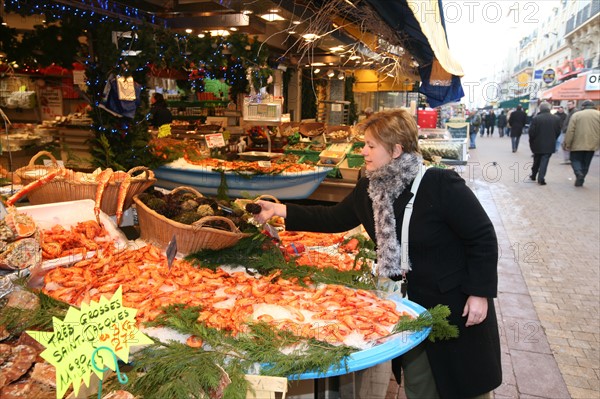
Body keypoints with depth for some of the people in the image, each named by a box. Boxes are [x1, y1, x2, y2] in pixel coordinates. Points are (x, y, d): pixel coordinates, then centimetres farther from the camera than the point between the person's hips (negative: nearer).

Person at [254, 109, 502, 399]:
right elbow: (335, 219, 6)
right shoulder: (368, 188, -4)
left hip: (457, 303, -5)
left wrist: (480, 293, -16)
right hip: (413, 301, 6)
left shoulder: (441, 185, -24)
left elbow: (483, 237, -17)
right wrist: (284, 211, 1)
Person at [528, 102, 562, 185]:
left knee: (536, 161, 17)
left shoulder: (536, 118, -11)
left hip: (537, 144, 0)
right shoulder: (556, 118, -3)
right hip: (549, 145, 0)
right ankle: (541, 179, -4)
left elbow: (531, 132, -11)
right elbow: (558, 132, 1)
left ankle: (533, 175, 29)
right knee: (544, 161, 2)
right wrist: (552, 140, 15)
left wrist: (531, 142, 4)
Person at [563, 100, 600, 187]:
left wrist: (567, 144, -4)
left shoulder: (576, 115, -2)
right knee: (586, 163, 12)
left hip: (578, 144, -3)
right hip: (592, 145, 3)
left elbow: (570, 131, -8)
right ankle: (580, 181, 15)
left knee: (575, 159, 10)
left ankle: (578, 172, -18)